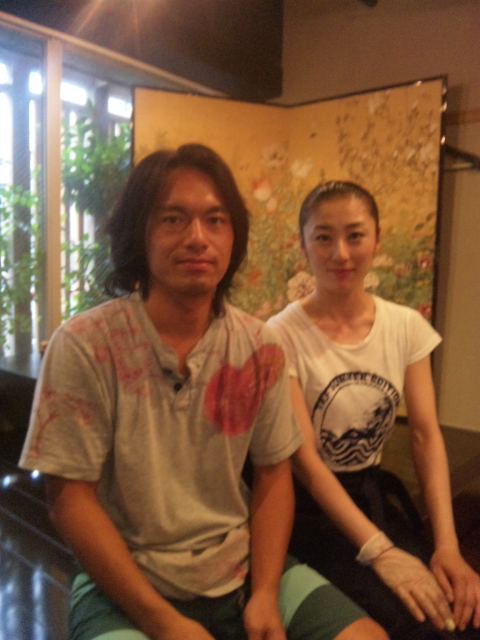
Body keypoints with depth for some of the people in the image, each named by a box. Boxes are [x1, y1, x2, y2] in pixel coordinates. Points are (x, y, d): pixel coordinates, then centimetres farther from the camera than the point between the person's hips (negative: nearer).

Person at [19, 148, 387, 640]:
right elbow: (70, 497, -12)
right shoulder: (83, 346, -14)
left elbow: (273, 474, 3)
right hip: (124, 582, -2)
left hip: (244, 569, 3)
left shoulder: (260, 348, -4)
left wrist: (265, 594, -8)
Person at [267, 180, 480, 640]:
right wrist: (380, 551, -22)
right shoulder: (282, 336, -15)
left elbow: (426, 435, -2)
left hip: (377, 490, 4)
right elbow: (304, 457, -16)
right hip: (310, 503, -4)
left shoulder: (407, 326, -1)